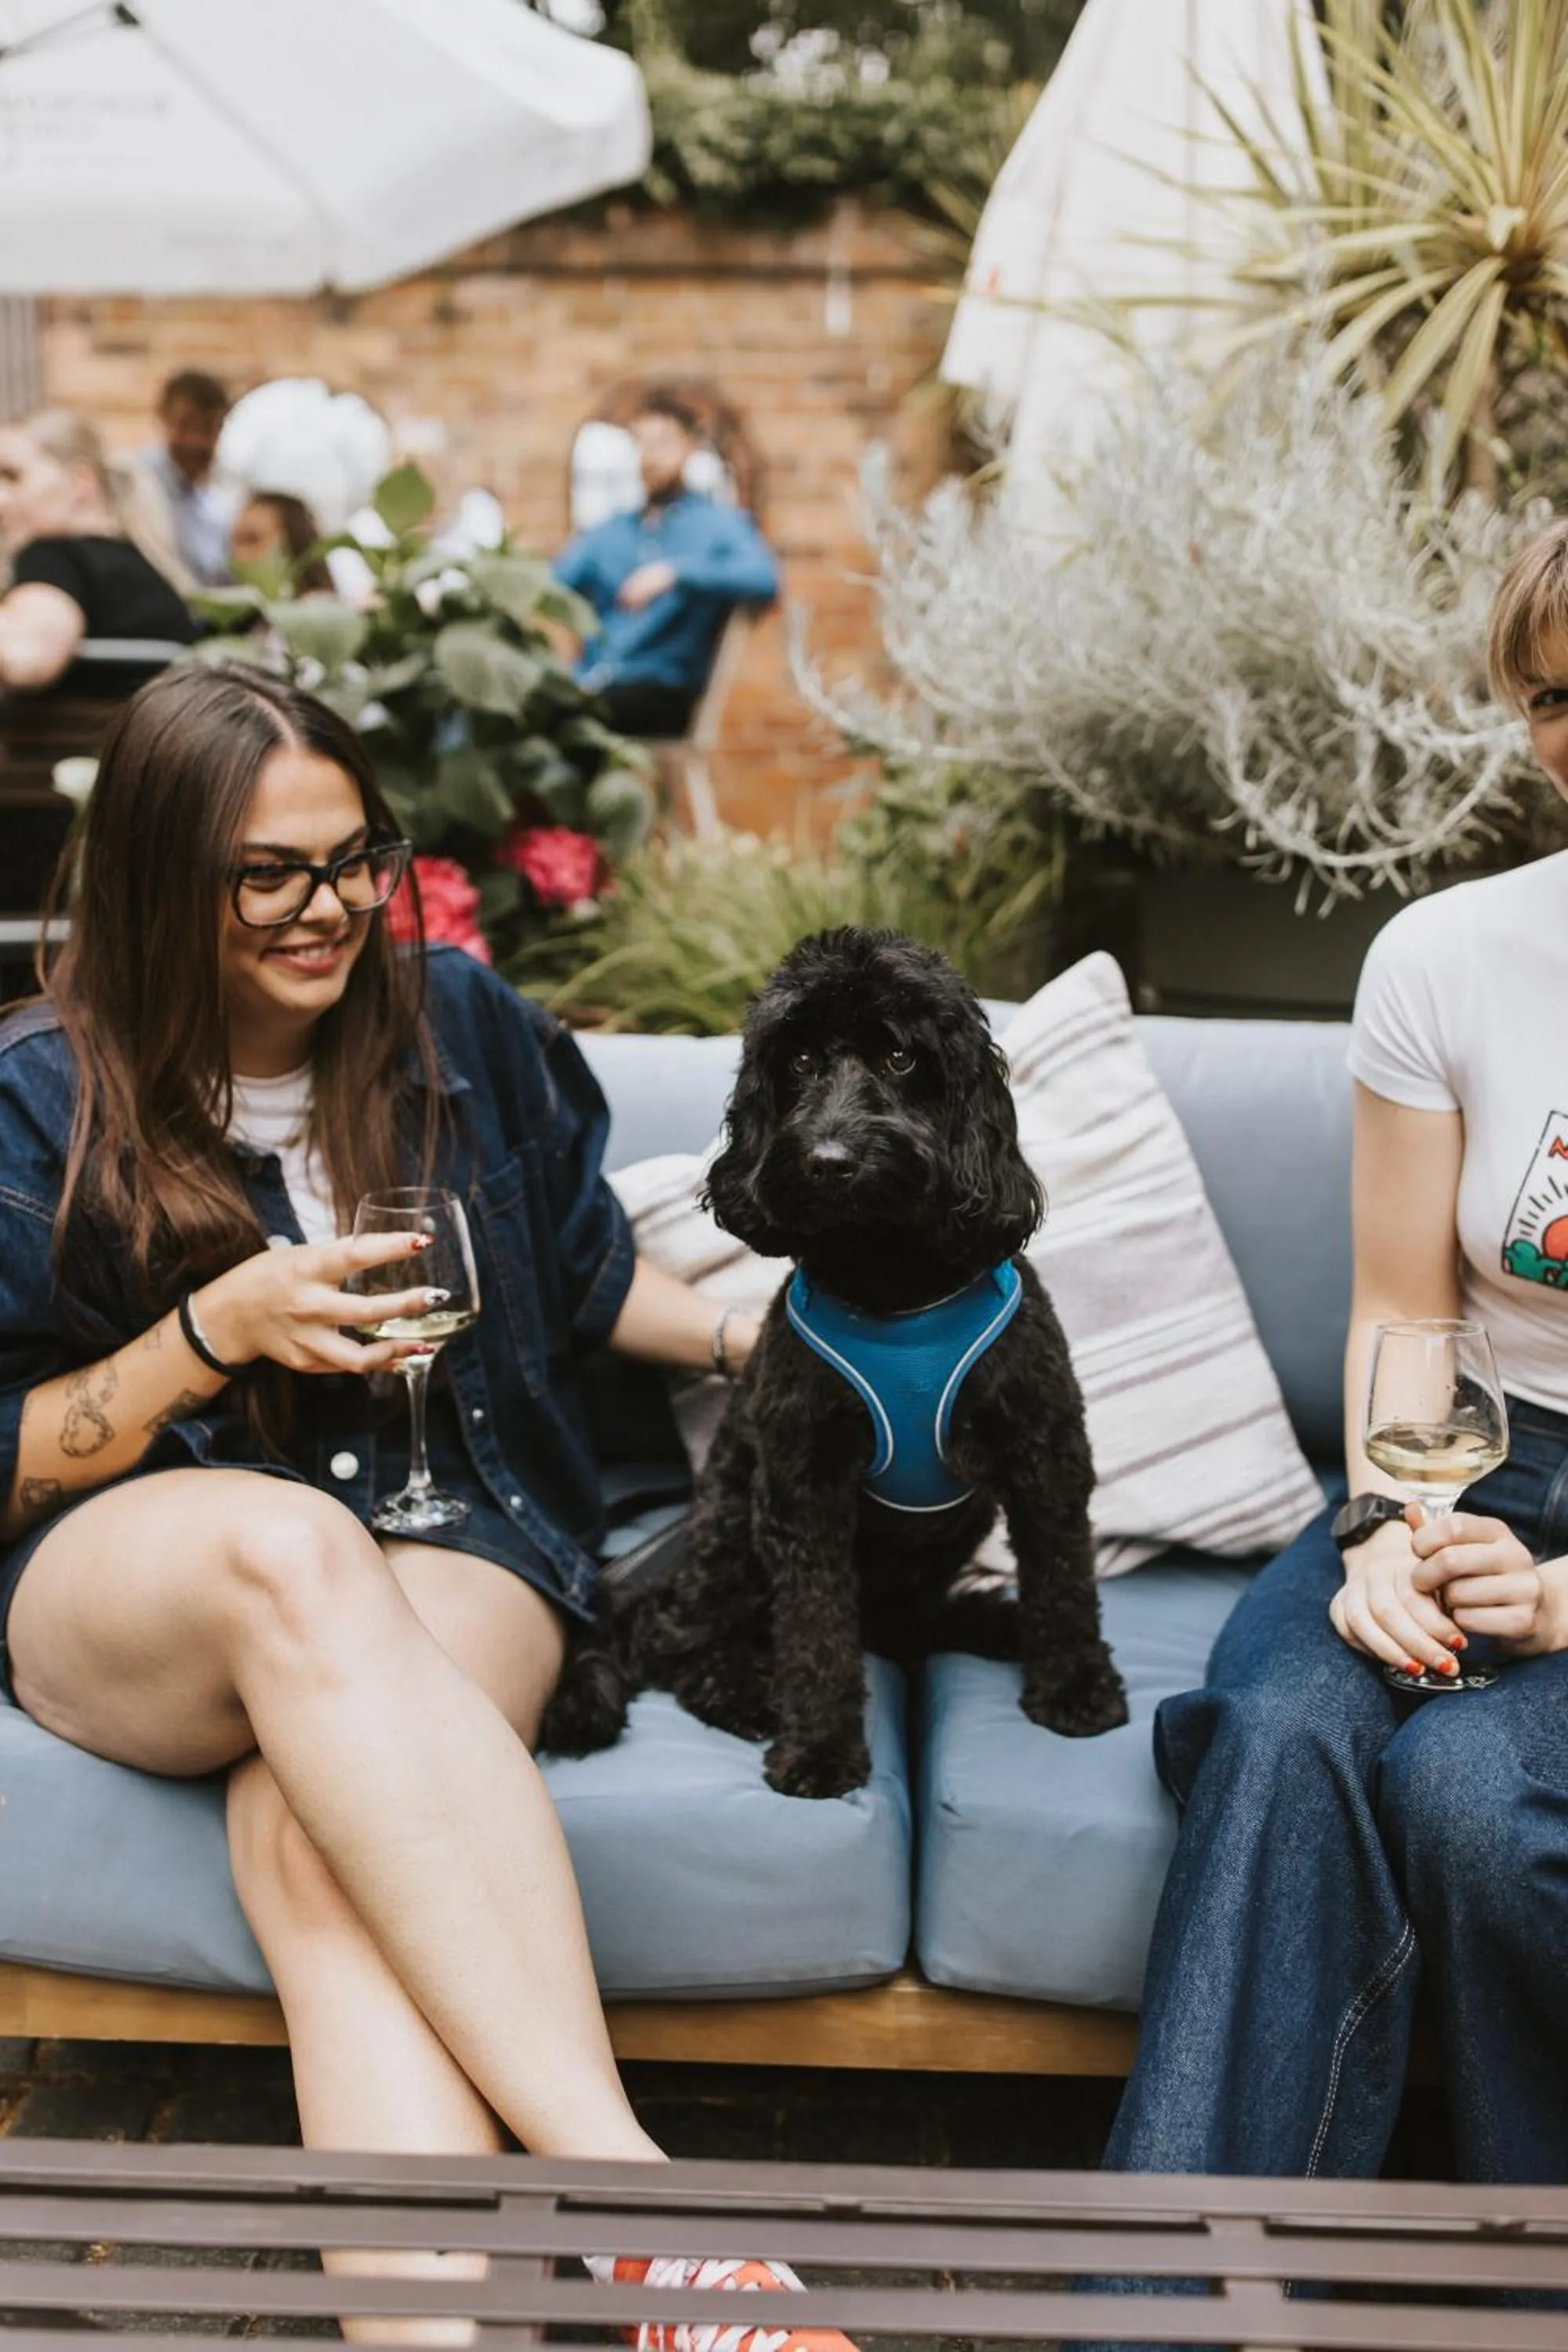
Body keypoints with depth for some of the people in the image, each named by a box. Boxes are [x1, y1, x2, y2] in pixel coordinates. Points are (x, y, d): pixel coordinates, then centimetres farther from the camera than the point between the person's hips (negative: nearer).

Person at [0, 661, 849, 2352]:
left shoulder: (462, 1025, 9)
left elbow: (584, 1272, 24)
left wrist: (755, 1337, 9)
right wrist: (218, 1330, -10)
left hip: (456, 1546, 2)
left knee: (316, 1842, -35)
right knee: (290, 1545, -41)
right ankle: (622, 2176, -50)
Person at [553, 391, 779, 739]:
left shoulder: (719, 524, 9)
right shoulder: (608, 533, 27)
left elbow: (764, 581, -12)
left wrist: (675, 574, -21)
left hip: (663, 693, -5)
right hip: (588, 683, 5)